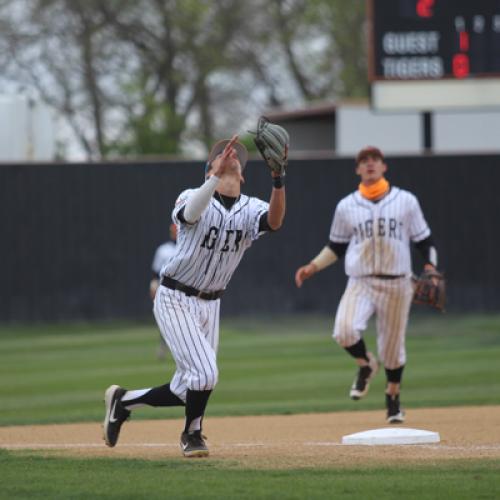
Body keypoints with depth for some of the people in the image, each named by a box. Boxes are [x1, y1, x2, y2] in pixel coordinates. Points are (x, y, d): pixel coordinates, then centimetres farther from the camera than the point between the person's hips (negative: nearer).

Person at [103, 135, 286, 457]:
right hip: (176, 301, -6)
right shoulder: (193, 199, -12)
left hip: (210, 305, 6)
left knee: (188, 390, 8)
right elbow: (191, 212, -37)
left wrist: (278, 179, -41)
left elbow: (275, 221, -25)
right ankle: (192, 433, 9)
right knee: (205, 372, -18)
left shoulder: (250, 209, -3)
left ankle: (123, 401, 32)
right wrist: (217, 175, -50)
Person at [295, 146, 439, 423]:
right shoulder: (346, 206, 7)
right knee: (344, 330, -25)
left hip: (397, 284, 0)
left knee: (393, 345, 5)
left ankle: (393, 399, 28)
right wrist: (313, 266, 3)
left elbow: (424, 240, 8)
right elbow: (337, 247, 16)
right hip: (360, 283, 0)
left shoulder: (406, 201, 5)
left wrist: (430, 266, -10)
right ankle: (365, 365, 8)